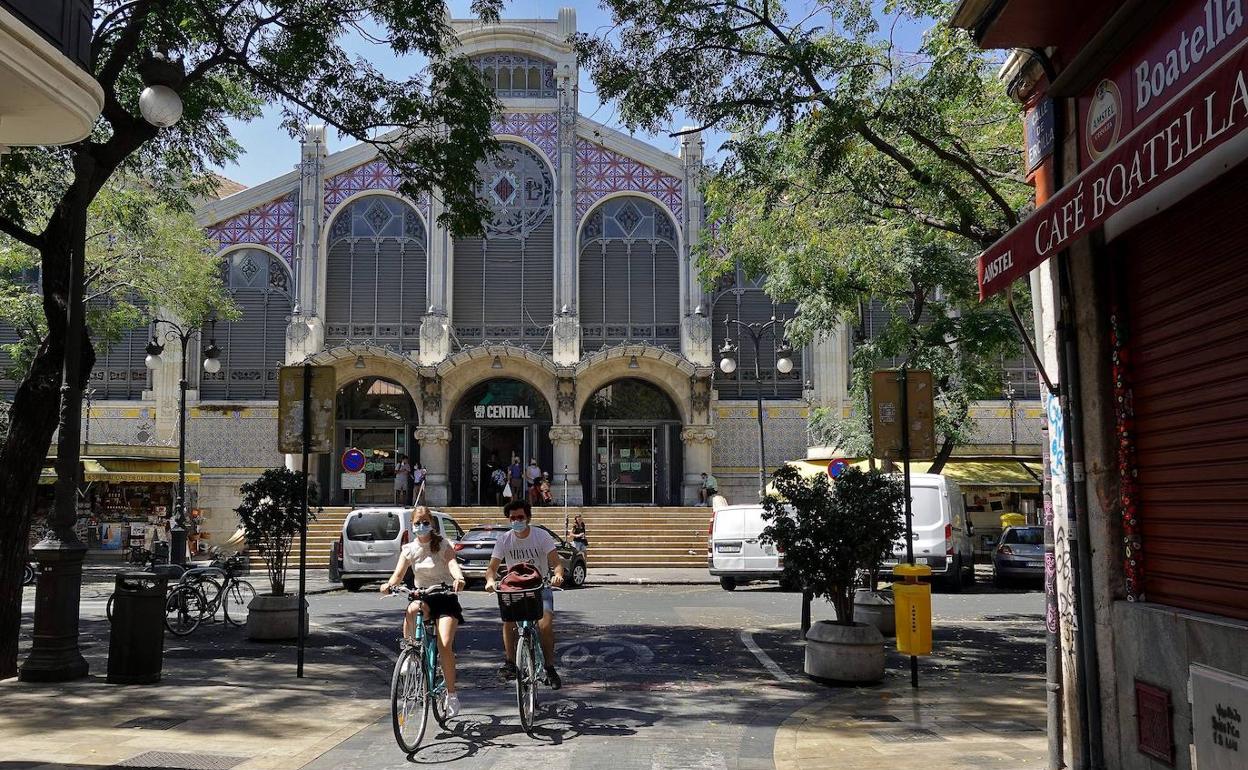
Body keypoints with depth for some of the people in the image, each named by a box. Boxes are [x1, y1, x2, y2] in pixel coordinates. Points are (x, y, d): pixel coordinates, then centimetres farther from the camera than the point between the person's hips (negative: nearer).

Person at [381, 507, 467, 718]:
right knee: (411, 610, -37)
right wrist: (389, 585, -28)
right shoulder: (409, 549, 6)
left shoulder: (443, 545, -3)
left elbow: (452, 564, -21)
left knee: (445, 646, -18)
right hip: (423, 597, 2)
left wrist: (459, 578, -44)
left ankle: (452, 694, -4)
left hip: (445, 598, -2)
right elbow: (398, 574, -4)